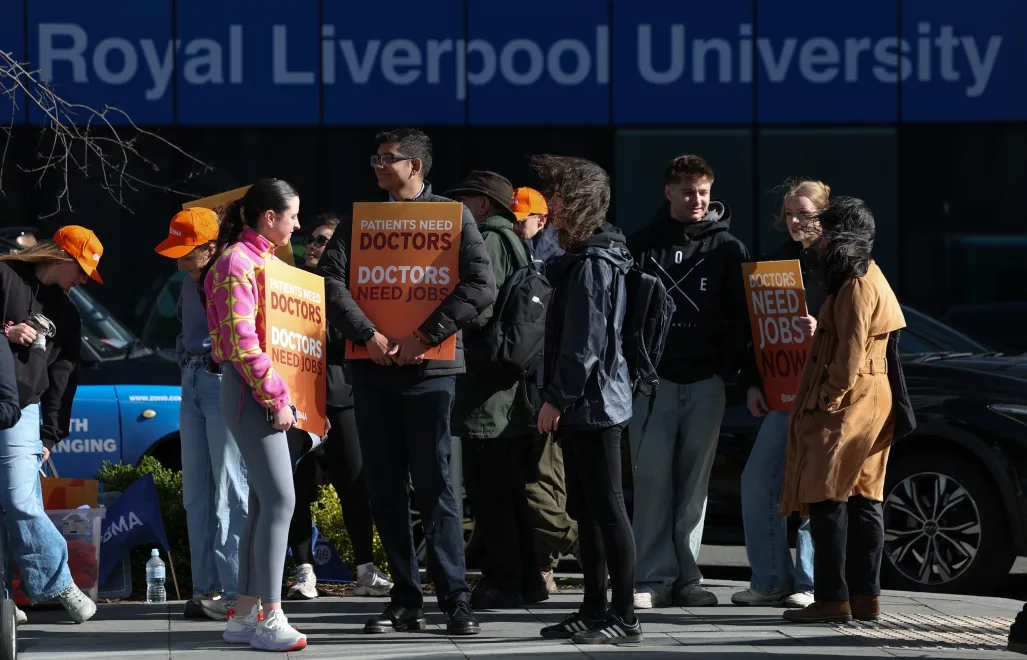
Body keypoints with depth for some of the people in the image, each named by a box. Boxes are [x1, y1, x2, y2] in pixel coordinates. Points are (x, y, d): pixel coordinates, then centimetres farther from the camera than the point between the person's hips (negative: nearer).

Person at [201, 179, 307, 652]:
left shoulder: (266, 260, 17)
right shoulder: (237, 264, -13)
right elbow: (242, 343, -19)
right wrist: (275, 399, -18)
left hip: (277, 392, 10)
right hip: (252, 392, -10)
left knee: (264, 503, 8)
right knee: (279, 499, -13)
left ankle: (243, 615, 12)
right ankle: (269, 620, -12)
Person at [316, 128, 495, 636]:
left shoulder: (452, 217, 2)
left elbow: (480, 286, -8)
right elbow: (328, 280, 0)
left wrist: (426, 336, -16)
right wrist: (367, 335, -14)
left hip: (428, 369, -4)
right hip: (372, 368, 4)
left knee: (434, 486, -5)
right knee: (385, 489, 5)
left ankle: (455, 600, -3)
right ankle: (405, 601, 10)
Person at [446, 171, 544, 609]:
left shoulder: (489, 242, -10)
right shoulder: (511, 242, 20)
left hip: (487, 394, -10)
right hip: (513, 390, 10)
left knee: (488, 490, -7)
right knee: (508, 489, 13)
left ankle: (502, 583, -7)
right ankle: (526, 579, 16)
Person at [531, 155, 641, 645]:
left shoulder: (593, 263, -15)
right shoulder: (584, 256, 17)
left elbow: (585, 342, -20)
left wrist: (556, 398, -18)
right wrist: (557, 397, 18)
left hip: (593, 403, -10)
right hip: (582, 406, 10)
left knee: (607, 510, -8)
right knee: (586, 511, 13)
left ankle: (624, 618, -6)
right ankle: (594, 610, 19)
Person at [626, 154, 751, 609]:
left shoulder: (727, 249, 8)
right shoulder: (642, 244, 7)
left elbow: (741, 315, 7)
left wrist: (726, 367, -3)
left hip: (706, 382, 1)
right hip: (652, 379, -1)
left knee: (694, 480, 2)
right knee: (652, 477, -6)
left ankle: (686, 575, 6)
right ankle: (652, 577, -5)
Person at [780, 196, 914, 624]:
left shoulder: (856, 287, -14)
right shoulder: (870, 279, 18)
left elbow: (850, 357, -19)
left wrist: (826, 401, -17)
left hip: (848, 406, -10)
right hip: (871, 405, 10)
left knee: (828, 501, -10)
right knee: (862, 501, 8)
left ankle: (833, 598, -12)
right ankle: (864, 598, 9)